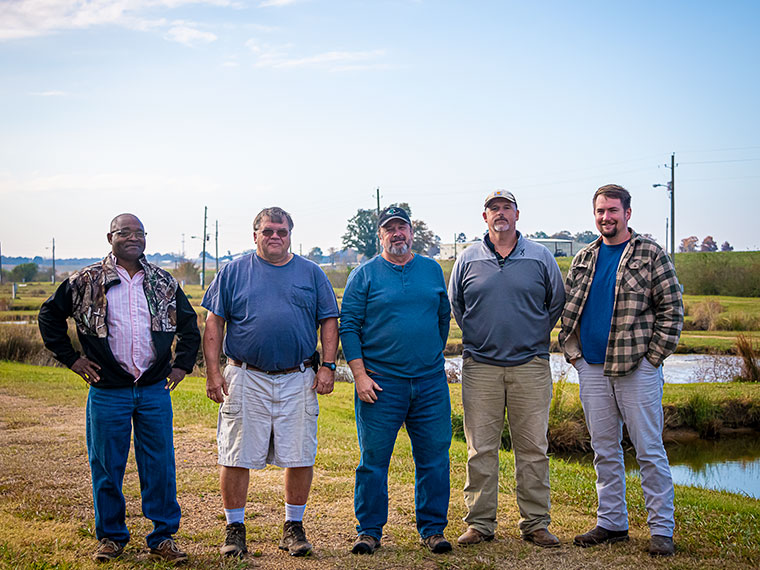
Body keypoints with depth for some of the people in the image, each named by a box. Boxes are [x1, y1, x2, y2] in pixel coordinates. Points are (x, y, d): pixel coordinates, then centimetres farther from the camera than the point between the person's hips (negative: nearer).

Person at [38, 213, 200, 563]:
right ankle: (111, 537, 21)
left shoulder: (164, 284, 9)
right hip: (108, 392, -2)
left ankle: (163, 537, 14)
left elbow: (189, 324, 21)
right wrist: (70, 358, 3)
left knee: (160, 465, 3)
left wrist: (182, 364, 11)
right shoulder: (86, 282, 1)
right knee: (107, 466, 6)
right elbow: (50, 316, 9)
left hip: (155, 390, 2)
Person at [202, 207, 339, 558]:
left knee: (300, 457, 3)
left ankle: (294, 527, 18)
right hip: (246, 380, -1)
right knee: (236, 457, 0)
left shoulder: (311, 274, 10)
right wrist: (213, 371, -3)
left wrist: (328, 366, -1)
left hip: (299, 381, 1)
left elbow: (329, 321, 10)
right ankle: (235, 529, 14)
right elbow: (214, 322, 5)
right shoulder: (233, 272, 7)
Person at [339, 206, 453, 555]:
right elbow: (348, 327, -1)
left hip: (430, 382, 3)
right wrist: (359, 374, -9)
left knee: (434, 457, 4)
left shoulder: (432, 270, 12)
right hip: (380, 383, -3)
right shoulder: (364, 274, 2)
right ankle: (369, 531, 13)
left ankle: (433, 528, 16)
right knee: (374, 458, 1)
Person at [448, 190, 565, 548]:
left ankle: (535, 523, 10)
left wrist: (534, 338, 12)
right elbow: (454, 304, 19)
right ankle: (480, 522, 10)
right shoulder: (468, 260, 8)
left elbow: (556, 303, 14)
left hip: (530, 366, 0)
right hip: (480, 367, 1)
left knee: (532, 447, 2)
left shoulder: (540, 258, 6)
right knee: (480, 448, 2)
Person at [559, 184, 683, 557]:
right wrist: (572, 351, 7)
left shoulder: (650, 255, -1)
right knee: (604, 451, 10)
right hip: (592, 369, 5)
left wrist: (653, 357, -8)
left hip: (637, 369, -5)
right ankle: (612, 523, 20)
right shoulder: (584, 259, 13)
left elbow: (671, 310, -2)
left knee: (649, 452, -2)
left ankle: (662, 529, 5)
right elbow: (567, 308, 18)